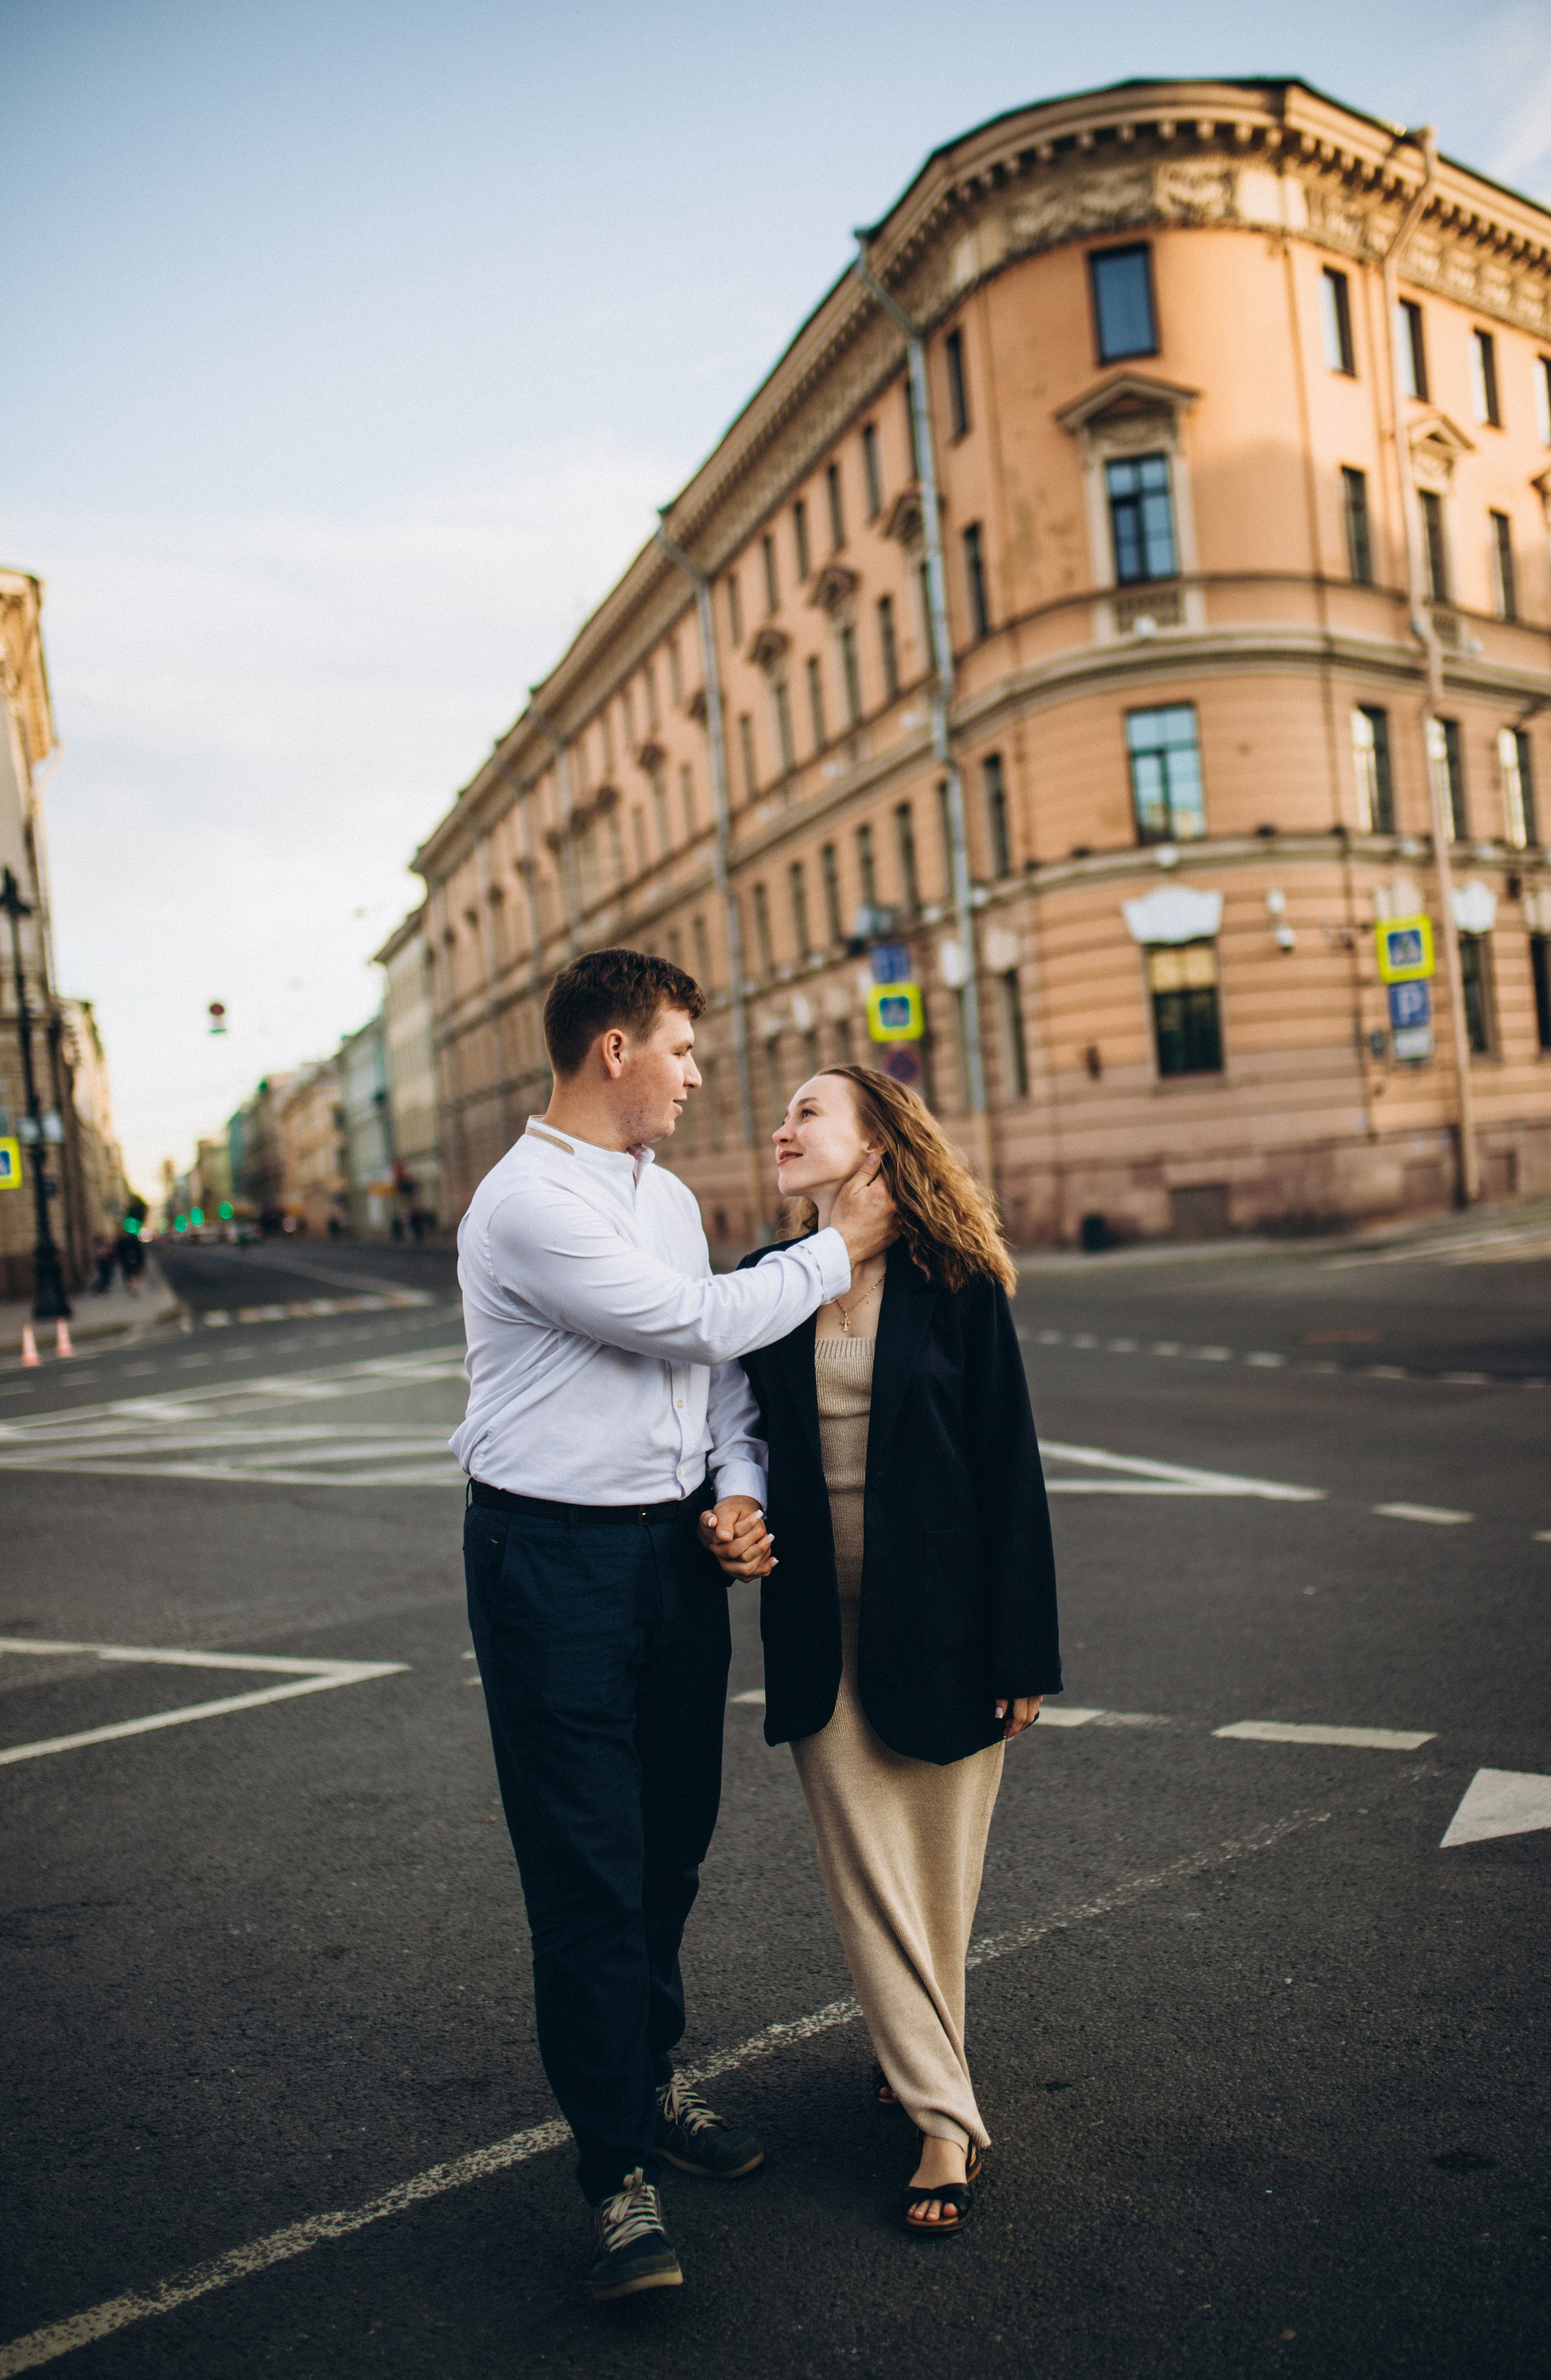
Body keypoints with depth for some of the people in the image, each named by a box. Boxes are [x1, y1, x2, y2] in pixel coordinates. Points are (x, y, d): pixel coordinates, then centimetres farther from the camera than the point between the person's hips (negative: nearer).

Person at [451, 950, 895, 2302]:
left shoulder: (669, 1197, 12)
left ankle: (650, 2079, 38)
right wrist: (842, 1245, -8)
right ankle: (618, 2172, 13)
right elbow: (699, 1324, -19)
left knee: (673, 1842, 18)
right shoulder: (529, 1204, -17)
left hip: (680, 1546, 8)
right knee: (590, 1870, -1)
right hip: (556, 1559, -8)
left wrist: (741, 1491, -1)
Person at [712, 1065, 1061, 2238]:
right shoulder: (767, 1282, 3)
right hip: (819, 1620, 3)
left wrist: (1023, 1649, -9)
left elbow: (1010, 1462, -7)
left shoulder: (954, 1282, -8)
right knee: (865, 1866, 7)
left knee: (939, 1860, 10)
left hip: (936, 1610, -3)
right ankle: (946, 2115, 22)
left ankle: (919, 2053, 34)